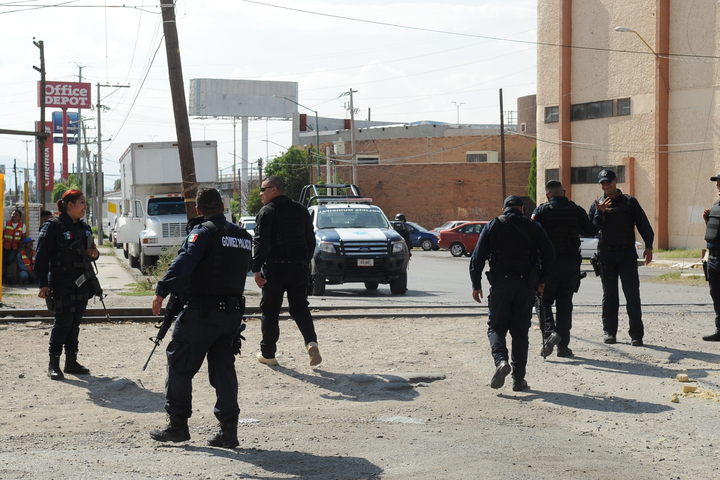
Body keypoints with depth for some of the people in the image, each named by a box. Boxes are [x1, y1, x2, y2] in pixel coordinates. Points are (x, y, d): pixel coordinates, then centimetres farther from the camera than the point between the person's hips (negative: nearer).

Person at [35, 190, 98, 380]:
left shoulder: (84, 227, 12)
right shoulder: (53, 227, -11)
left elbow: (88, 252, 26)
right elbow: (41, 256, -13)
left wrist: (94, 254, 1)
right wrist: (43, 284, -17)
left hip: (81, 284, 7)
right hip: (62, 285, -7)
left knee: (75, 323, 10)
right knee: (63, 322, -5)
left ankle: (71, 362, 18)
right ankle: (53, 365, 5)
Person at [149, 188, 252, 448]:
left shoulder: (204, 232, -10)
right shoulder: (243, 237, 13)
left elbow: (184, 262, -24)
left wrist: (162, 290, -30)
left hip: (201, 312, -6)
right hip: (233, 313, 7)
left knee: (180, 367, 6)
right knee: (223, 368, 10)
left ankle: (178, 424, 11)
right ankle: (228, 430, 4)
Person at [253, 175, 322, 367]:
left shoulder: (267, 212, -7)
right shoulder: (300, 210, 12)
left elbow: (260, 243, -15)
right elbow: (311, 240, 17)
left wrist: (257, 269, -16)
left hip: (275, 268, -5)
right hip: (298, 267, 5)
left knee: (270, 310, 5)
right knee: (299, 308, 11)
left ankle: (267, 353, 10)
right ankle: (311, 341, -11)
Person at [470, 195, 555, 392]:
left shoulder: (493, 226, 5)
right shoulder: (533, 227, 7)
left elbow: (478, 257, -2)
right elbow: (549, 254, -1)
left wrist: (476, 285, 4)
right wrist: (541, 280, 9)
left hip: (500, 285, -1)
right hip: (526, 285, 1)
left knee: (496, 327, 9)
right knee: (520, 331, 9)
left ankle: (501, 360, -18)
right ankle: (518, 378, 7)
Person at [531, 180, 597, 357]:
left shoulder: (541, 211, -5)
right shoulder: (577, 211, 3)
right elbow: (591, 231, 10)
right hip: (571, 263, 2)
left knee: (544, 301, 9)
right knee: (565, 304, 9)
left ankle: (550, 332, -16)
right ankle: (563, 346, 9)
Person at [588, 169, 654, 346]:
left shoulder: (630, 202, 6)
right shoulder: (597, 205, 10)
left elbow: (644, 225, 1)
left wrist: (648, 246, -11)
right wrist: (599, 212, -12)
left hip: (627, 253, -2)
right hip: (606, 254, 2)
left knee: (632, 294, -7)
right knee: (609, 295, 7)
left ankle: (636, 334, -5)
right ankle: (609, 331, 16)